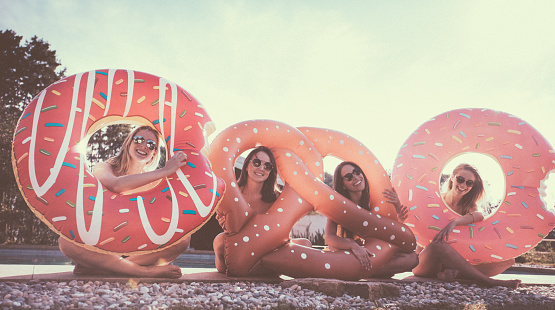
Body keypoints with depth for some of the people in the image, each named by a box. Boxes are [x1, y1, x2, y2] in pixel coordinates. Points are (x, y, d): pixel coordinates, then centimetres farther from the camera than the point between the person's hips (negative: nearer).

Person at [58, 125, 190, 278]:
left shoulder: (155, 181, 7)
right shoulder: (103, 168, -2)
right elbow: (117, 185, -27)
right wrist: (165, 171, -31)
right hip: (102, 248, -1)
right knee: (66, 241, -30)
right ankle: (146, 271, -30)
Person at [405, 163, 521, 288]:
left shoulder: (468, 206, 8)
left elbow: (479, 216, -18)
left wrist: (454, 222, -37)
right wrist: (399, 204, -32)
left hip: (452, 262, 5)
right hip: (425, 261, -4)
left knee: (508, 259, -10)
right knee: (439, 243, -39)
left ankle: (451, 274, -29)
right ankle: (487, 281, -30)